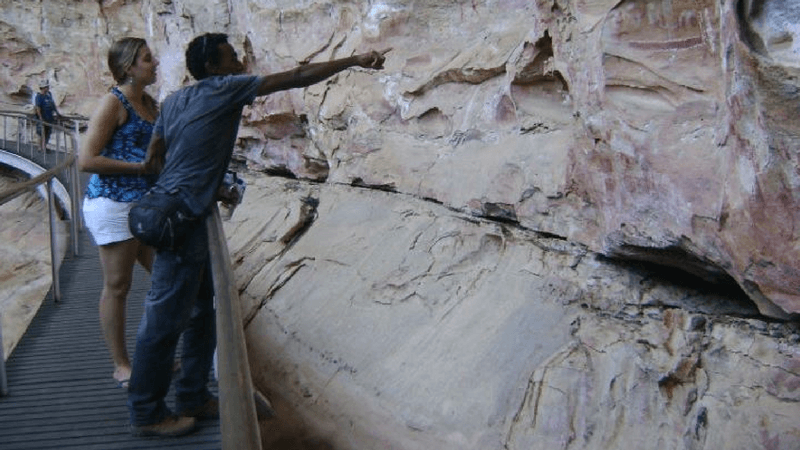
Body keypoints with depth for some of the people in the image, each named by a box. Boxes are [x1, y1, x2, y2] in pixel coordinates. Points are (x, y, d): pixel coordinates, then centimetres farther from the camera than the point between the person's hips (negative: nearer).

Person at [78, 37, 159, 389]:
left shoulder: (150, 104, 13)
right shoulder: (114, 102, -11)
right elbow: (87, 160, -17)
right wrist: (142, 166, -16)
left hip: (145, 204, 9)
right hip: (113, 204, -9)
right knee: (117, 287, 1)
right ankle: (121, 366, 13)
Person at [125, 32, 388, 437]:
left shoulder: (175, 100, 16)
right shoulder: (224, 88, -7)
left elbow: (153, 160, 15)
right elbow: (295, 78, -7)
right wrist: (354, 61, -3)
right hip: (181, 219, -10)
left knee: (201, 311, 16)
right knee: (165, 319, 0)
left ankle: (192, 397, 27)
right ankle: (146, 413, 11)